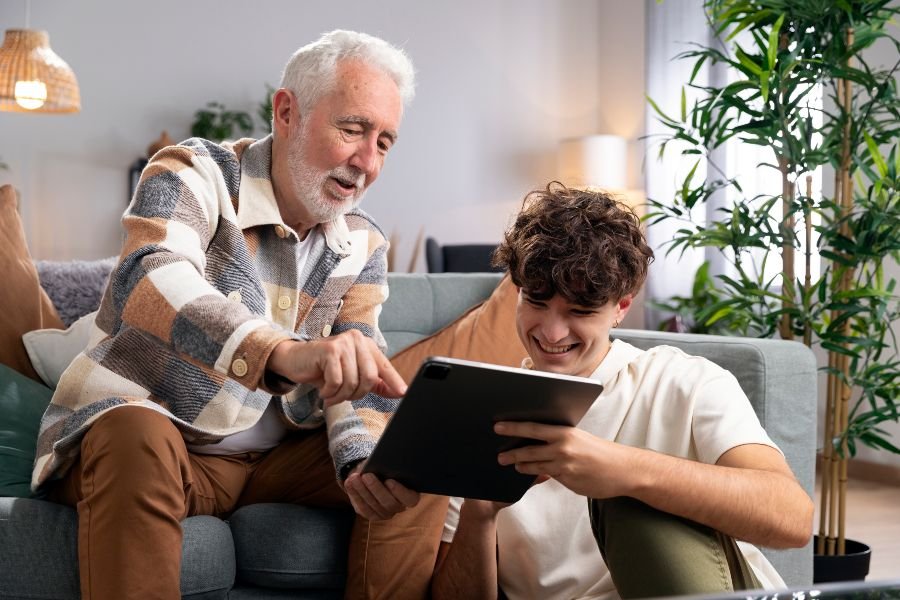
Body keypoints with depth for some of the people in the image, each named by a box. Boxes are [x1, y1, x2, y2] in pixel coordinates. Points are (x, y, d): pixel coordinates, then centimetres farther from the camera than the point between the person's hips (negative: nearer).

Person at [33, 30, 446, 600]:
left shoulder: (364, 246, 1)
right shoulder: (194, 174, -15)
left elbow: (361, 376, -5)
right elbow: (148, 281, -36)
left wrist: (363, 461, -30)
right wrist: (283, 352, -55)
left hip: (273, 455, 5)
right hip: (139, 434, -5)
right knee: (136, 438, -36)